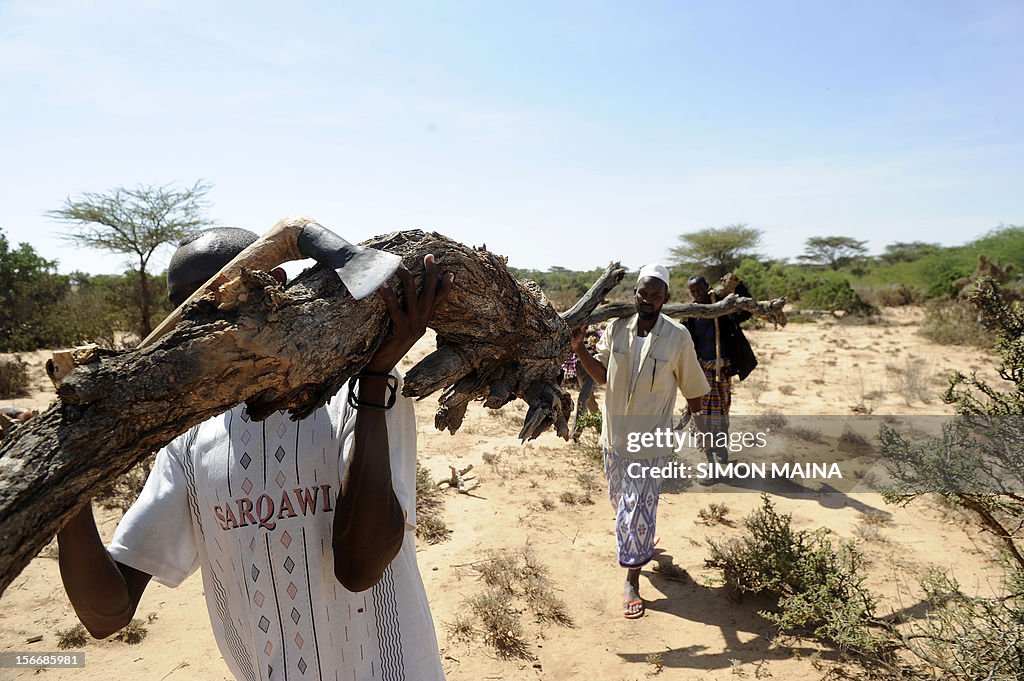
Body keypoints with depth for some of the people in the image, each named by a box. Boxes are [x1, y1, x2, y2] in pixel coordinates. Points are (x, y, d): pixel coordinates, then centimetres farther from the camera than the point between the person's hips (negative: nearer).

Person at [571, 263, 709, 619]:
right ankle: (642, 545, 54)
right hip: (614, 435, 5)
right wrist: (579, 348, -10)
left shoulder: (678, 338, -15)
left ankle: (632, 580, 18)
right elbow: (602, 374, 4)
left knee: (639, 509, 1)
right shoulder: (616, 327, -6)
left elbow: (692, 389, -5)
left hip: (650, 442, -4)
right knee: (621, 502, 23)